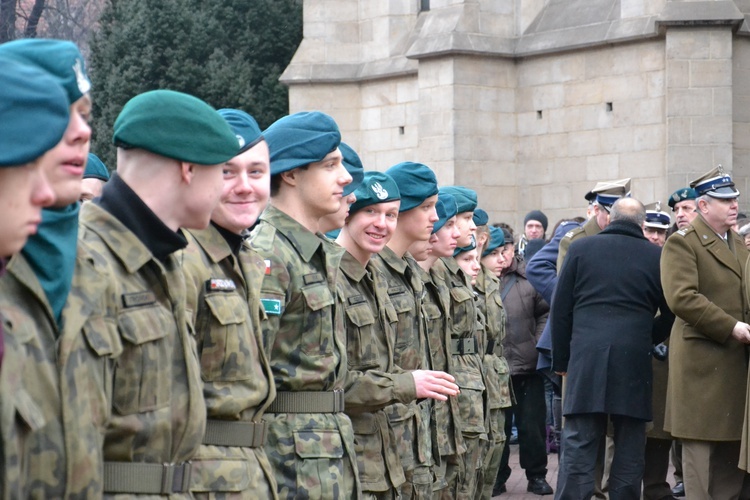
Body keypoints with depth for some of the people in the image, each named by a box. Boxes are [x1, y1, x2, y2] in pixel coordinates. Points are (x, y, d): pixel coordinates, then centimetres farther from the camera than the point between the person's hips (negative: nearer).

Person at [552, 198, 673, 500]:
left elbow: (561, 308, 8)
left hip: (586, 357, 0)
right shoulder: (656, 256, 6)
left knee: (578, 446, -1)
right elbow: (671, 315, 11)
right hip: (634, 361, 0)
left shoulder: (581, 248, 8)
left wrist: (561, 359, 13)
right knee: (629, 447, 8)